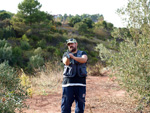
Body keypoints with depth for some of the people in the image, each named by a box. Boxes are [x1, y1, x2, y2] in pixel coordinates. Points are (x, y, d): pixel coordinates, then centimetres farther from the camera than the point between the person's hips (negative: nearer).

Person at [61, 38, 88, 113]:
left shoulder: (82, 53, 11)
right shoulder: (66, 54, 11)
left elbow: (84, 59, -12)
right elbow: (66, 62, -12)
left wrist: (74, 57, -28)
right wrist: (67, 57, -34)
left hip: (80, 83, 1)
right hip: (68, 83, -1)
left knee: (80, 104, 6)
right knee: (66, 104, -3)